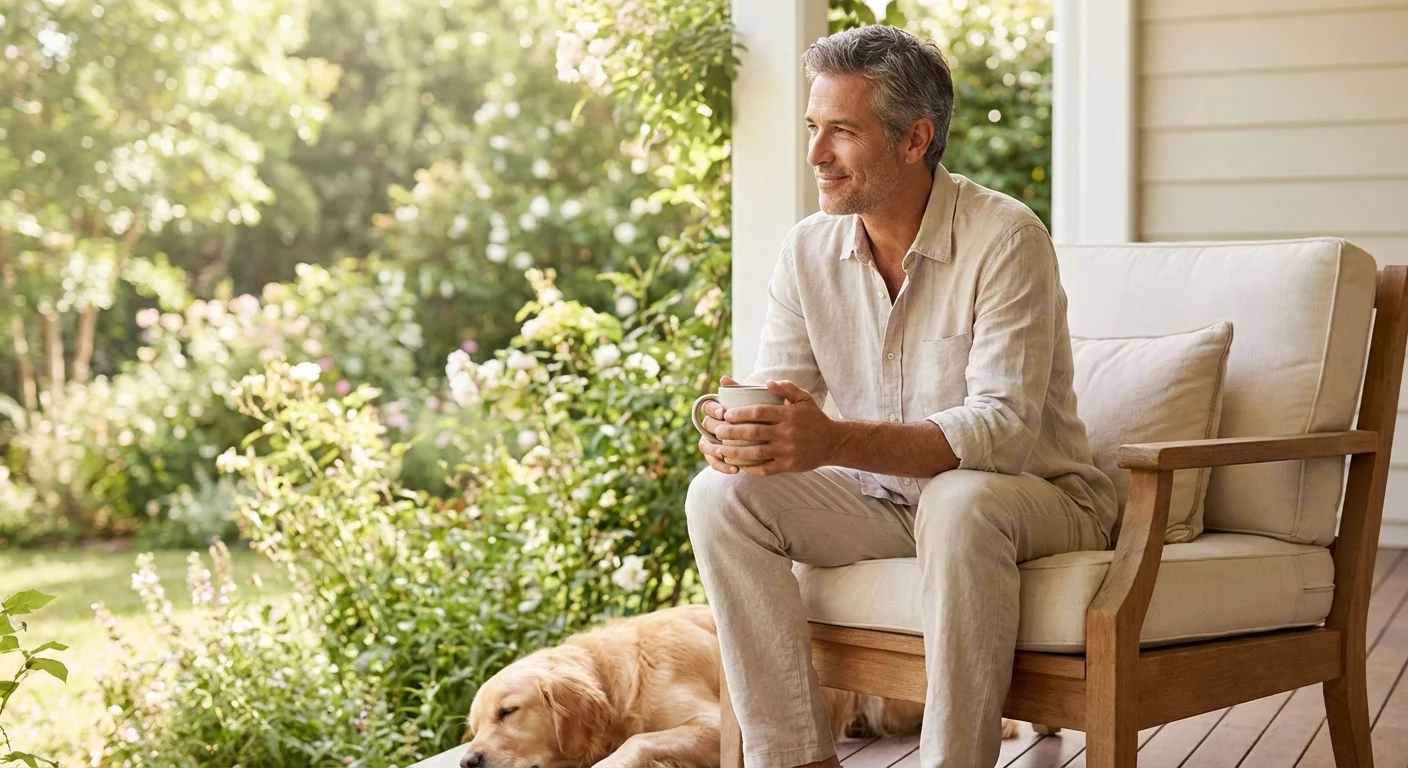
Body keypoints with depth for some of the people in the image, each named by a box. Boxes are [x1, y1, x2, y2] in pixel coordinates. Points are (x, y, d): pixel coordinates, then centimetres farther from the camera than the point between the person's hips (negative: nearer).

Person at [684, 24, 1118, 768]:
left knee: (959, 503, -38)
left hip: (1030, 495, -5)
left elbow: (1005, 427, -27)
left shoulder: (1003, 237, -19)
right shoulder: (808, 249, 0)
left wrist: (836, 442, -40)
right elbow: (774, 394, 0)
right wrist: (735, 430, -27)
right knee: (721, 495, -16)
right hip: (881, 502, 6)